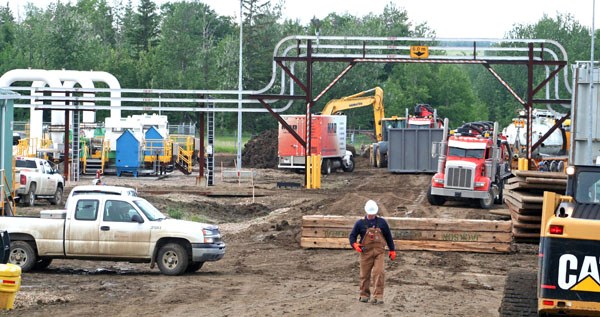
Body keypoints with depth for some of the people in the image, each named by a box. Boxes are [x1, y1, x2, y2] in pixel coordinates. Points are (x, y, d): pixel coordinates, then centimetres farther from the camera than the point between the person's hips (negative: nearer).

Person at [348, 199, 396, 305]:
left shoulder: (382, 222, 8)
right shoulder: (360, 223, 5)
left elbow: (388, 236, 15)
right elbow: (352, 236, 8)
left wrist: (392, 250, 14)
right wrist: (355, 245, -13)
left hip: (379, 252, 0)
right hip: (366, 252, 0)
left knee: (379, 273, -14)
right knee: (365, 274, 7)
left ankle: (378, 296, -15)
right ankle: (364, 295, 23)